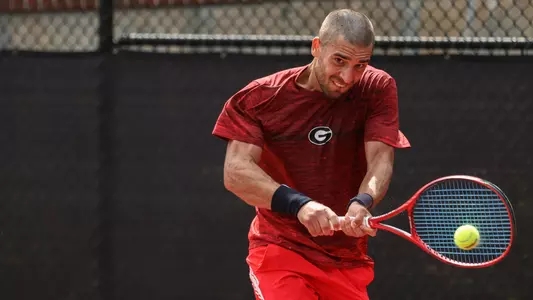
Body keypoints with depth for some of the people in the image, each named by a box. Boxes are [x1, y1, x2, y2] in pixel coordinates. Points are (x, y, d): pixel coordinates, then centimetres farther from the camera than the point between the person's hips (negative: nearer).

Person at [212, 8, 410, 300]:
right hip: (280, 249, -3)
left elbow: (380, 161, -13)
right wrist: (298, 204, -32)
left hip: (348, 261, 3)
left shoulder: (378, 89, -2)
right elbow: (236, 172, -16)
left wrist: (362, 203, -36)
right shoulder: (261, 97, -6)